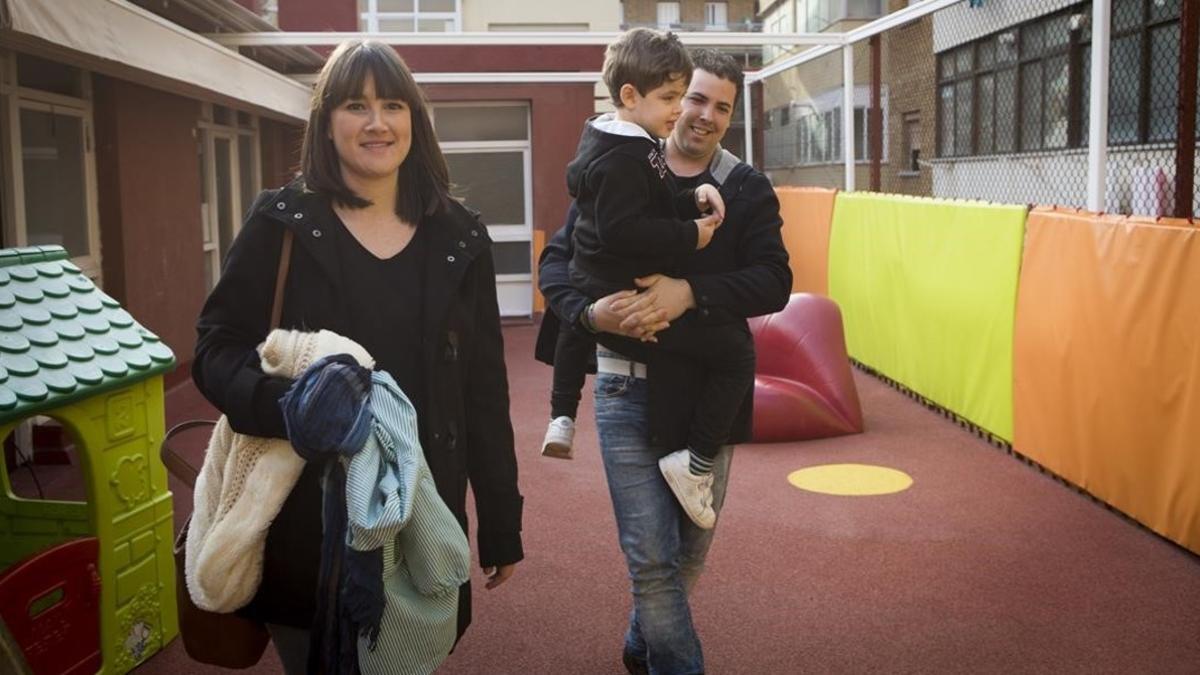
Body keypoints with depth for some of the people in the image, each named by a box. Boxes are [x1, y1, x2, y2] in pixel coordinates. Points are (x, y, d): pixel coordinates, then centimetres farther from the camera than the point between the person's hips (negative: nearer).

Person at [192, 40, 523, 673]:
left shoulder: (458, 238, 4)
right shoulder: (281, 222, -2)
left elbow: (484, 390, 5)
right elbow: (216, 349, -3)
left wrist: (500, 522, 5)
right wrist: (284, 402, -25)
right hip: (304, 516, -1)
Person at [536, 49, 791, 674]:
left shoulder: (749, 189, 2)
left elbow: (774, 282, -11)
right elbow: (555, 261, 0)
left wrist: (690, 292, -27)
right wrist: (588, 310, -22)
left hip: (708, 389, 2)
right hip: (629, 387, -2)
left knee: (690, 548, 16)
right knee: (651, 554, -4)